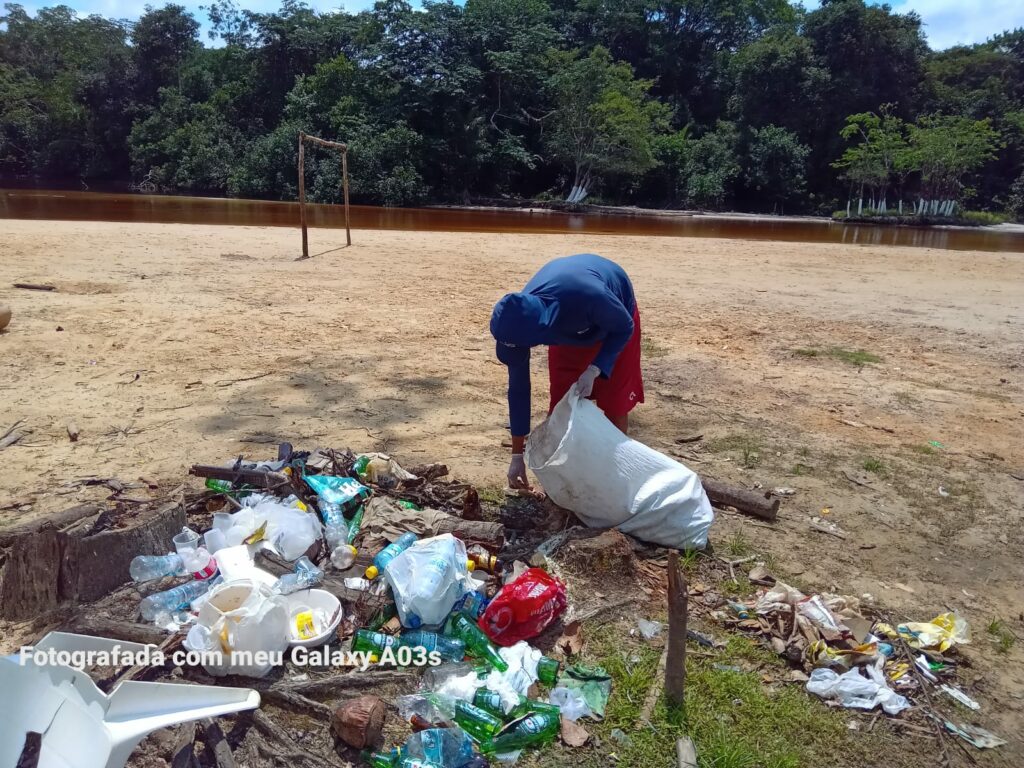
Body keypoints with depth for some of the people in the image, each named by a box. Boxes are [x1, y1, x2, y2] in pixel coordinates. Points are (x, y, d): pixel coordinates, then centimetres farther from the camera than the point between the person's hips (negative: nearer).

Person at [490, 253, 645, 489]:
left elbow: (624, 327, -25)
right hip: (567, 325, 3)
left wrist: (594, 370, -38)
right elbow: (518, 386, -20)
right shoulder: (519, 322, -31)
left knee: (614, 401, -5)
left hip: (613, 322, -3)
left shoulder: (585, 296, -48)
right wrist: (517, 455, -15)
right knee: (561, 399, -3)